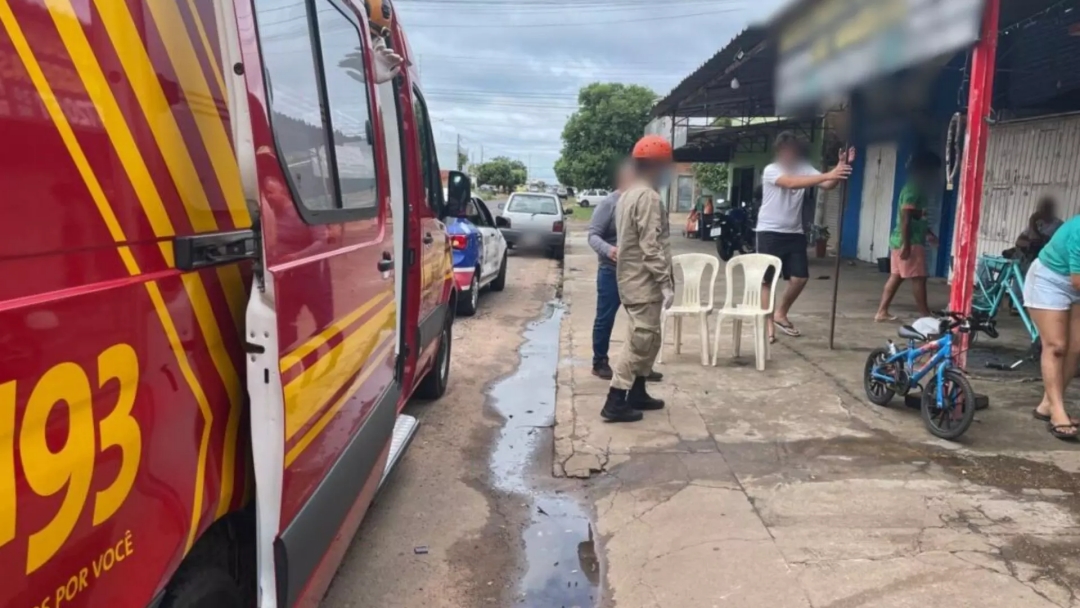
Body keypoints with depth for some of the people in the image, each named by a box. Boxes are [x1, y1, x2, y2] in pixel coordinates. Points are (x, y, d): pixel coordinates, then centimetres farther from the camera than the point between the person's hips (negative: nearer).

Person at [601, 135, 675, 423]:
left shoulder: (628, 195, 15)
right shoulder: (648, 197, -17)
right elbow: (651, 246, -23)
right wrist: (666, 282, -20)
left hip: (633, 279, 10)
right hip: (643, 283, -10)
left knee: (648, 339, 18)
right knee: (639, 342, -6)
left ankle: (637, 394, 25)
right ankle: (615, 403, -3)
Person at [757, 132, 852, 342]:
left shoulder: (804, 168, 5)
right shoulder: (771, 170, -11)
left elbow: (828, 185, -7)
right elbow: (792, 183, -30)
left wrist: (842, 166, -26)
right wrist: (828, 174, -38)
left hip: (795, 233, 5)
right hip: (770, 232, -5)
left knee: (800, 278, 1)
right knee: (767, 278, 0)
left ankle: (781, 314, 23)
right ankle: (768, 323, 9)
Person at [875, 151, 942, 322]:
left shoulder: (916, 189, 16)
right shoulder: (913, 190, -14)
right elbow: (905, 217, -22)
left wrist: (929, 233, 30)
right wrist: (906, 244, -25)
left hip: (900, 240, 10)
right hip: (910, 242, -10)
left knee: (896, 276, 9)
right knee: (918, 278, -2)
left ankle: (882, 312, 10)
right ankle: (925, 314, 6)